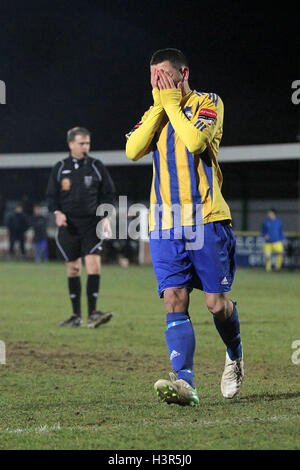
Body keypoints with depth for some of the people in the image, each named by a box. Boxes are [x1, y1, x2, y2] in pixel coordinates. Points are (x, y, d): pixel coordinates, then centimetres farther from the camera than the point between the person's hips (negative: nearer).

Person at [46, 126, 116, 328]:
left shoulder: (97, 166, 4)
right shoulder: (60, 168, 6)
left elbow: (109, 194, 7)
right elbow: (52, 195, 10)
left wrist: (106, 217, -5)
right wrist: (57, 212, -8)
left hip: (92, 223, -1)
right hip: (69, 225, 1)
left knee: (93, 263, -16)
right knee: (73, 268, 5)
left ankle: (93, 313, -15)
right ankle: (76, 316, 13)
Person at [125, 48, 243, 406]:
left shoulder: (207, 103, 2)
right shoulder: (154, 113, 18)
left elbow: (196, 141, -18)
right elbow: (132, 150, 0)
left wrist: (172, 103, -7)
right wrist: (159, 106, -2)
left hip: (206, 219, -4)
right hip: (164, 225, 4)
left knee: (216, 302, 0)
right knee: (174, 300, -11)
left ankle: (235, 356, 29)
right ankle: (184, 382, -19)